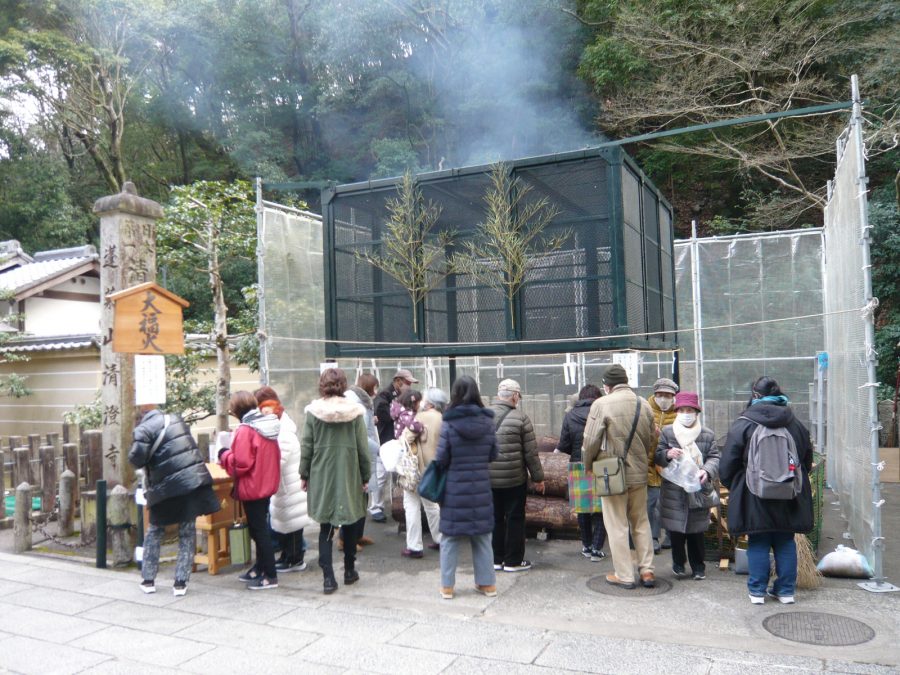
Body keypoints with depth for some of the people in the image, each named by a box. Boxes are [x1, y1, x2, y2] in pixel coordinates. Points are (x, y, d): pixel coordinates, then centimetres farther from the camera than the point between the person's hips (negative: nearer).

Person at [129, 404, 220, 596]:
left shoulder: (143, 429, -6)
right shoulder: (176, 419, 12)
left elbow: (137, 458, -17)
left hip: (166, 487, -4)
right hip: (193, 481, 4)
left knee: (154, 532, 18)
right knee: (187, 534, 10)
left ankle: (148, 580, 24)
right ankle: (181, 582, 11)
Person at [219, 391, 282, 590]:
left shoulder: (245, 430, -19)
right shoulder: (268, 426, 5)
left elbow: (241, 463, -22)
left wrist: (224, 455, -4)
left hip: (252, 487, -8)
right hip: (267, 484, 8)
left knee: (258, 530, 0)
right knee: (260, 528, 19)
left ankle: (270, 576, 5)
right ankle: (260, 568, 31)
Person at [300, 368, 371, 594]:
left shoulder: (313, 411, -5)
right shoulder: (354, 411, -5)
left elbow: (306, 446, -2)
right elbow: (362, 447, -3)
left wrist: (304, 474, 8)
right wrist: (366, 476, 6)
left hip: (321, 476, 0)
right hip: (348, 475, 0)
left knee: (325, 527, 7)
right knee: (349, 523, 15)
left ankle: (328, 577, 3)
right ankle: (349, 571, 27)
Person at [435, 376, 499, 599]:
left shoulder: (449, 423, -14)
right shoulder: (487, 421, -5)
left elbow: (441, 459, -10)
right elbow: (493, 454, 3)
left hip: (454, 488, -3)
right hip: (481, 488, 3)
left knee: (450, 537, 10)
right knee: (482, 536, 16)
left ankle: (447, 586, 18)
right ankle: (487, 583, 25)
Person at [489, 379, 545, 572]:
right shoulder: (520, 418, -11)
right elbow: (531, 453, -8)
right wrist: (538, 477, 1)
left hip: (488, 479, 4)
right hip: (514, 479, -4)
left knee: (495, 518, 14)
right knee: (515, 519, 8)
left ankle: (496, 559, 22)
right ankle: (513, 561, 14)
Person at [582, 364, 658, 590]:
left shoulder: (601, 404, -16)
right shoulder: (644, 404, 1)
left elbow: (590, 442, -14)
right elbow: (652, 440, 10)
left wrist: (588, 464, 4)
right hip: (639, 473, 5)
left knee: (617, 526, 6)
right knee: (641, 522, 18)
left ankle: (624, 575, 13)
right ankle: (647, 571, 21)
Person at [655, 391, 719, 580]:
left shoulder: (707, 434, 3)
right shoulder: (667, 432, 0)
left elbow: (715, 457, 0)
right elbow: (656, 456, 1)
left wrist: (707, 471, -19)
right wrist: (667, 454, -21)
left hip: (698, 490, 1)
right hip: (674, 492, 0)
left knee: (696, 532, 9)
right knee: (676, 531, 7)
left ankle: (698, 565, 24)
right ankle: (678, 564, 24)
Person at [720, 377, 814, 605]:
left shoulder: (742, 425, -11)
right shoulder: (796, 424, 4)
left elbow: (728, 465, -8)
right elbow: (807, 462, 15)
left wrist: (735, 488, 9)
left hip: (754, 498, -4)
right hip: (789, 498, 4)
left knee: (758, 543, 6)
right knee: (785, 543, 13)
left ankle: (757, 591, 11)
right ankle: (786, 590, 20)